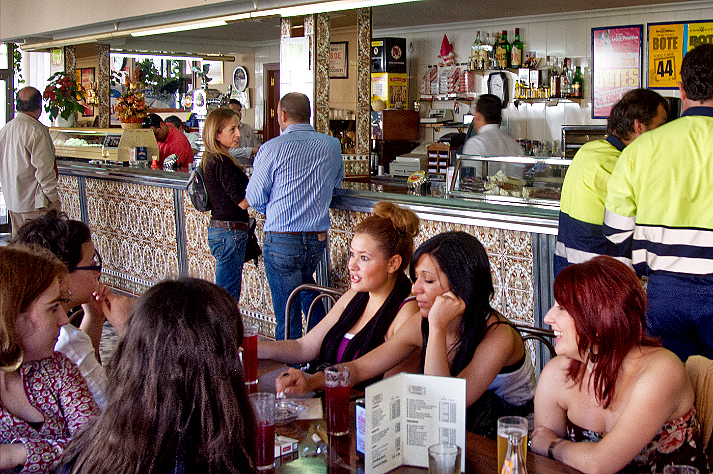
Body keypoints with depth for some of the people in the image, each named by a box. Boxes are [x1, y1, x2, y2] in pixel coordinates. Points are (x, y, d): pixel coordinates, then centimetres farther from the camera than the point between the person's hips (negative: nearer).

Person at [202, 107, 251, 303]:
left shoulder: (209, 160, 12)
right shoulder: (222, 162, -17)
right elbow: (243, 201, -18)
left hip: (217, 228, 10)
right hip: (230, 233, -10)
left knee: (224, 293, 15)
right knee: (228, 295, -5)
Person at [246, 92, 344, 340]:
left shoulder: (272, 148, -12)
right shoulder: (332, 146, 1)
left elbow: (254, 198, -5)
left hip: (282, 240, -5)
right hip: (319, 238, 5)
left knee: (287, 314, 3)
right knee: (306, 283, 29)